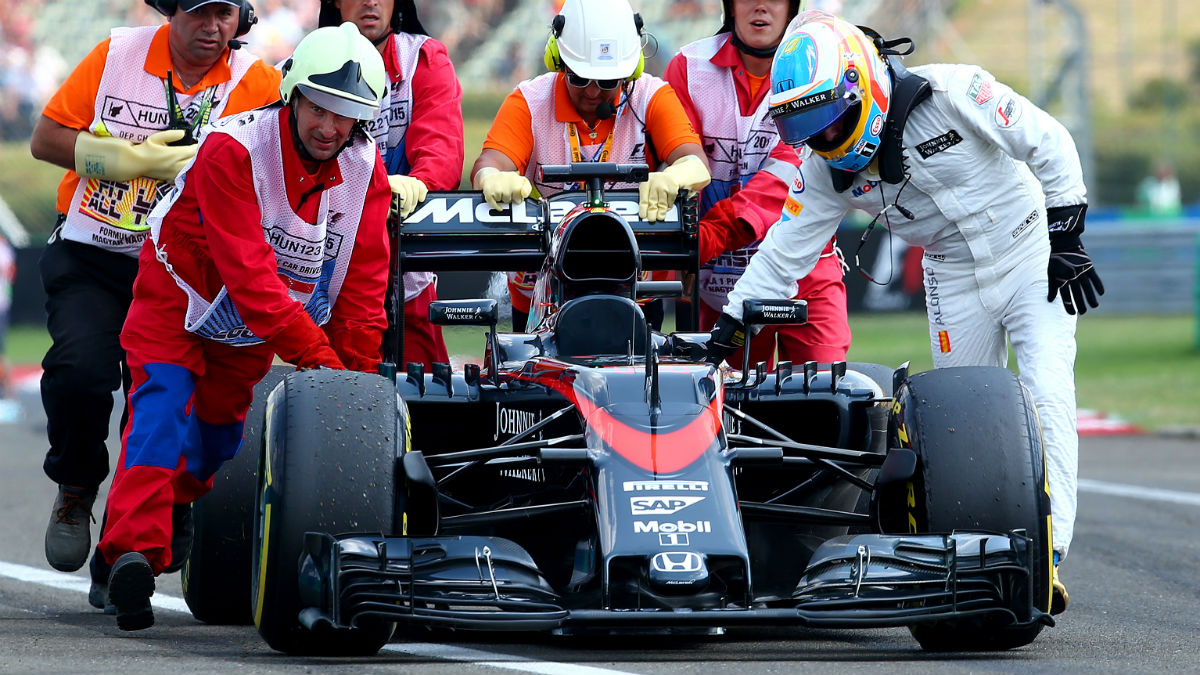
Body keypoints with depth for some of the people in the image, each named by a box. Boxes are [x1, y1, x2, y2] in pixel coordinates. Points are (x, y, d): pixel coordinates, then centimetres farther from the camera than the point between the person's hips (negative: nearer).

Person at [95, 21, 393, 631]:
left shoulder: (365, 168, -15)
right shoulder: (233, 150, -32)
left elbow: (363, 283, -11)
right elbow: (249, 272, -37)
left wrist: (358, 374, -17)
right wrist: (317, 356, -40)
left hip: (251, 328, 6)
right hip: (182, 297, -6)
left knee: (221, 428, 8)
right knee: (164, 405, -23)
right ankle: (134, 550, -36)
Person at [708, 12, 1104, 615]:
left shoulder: (953, 94, -23)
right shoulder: (827, 169, -8)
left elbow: (1046, 143, -14)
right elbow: (785, 249, -3)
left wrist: (1067, 238, -13)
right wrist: (731, 321, -9)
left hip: (1034, 261, -5)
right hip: (955, 285, 5)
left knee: (1046, 401, -18)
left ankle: (1046, 558, -23)